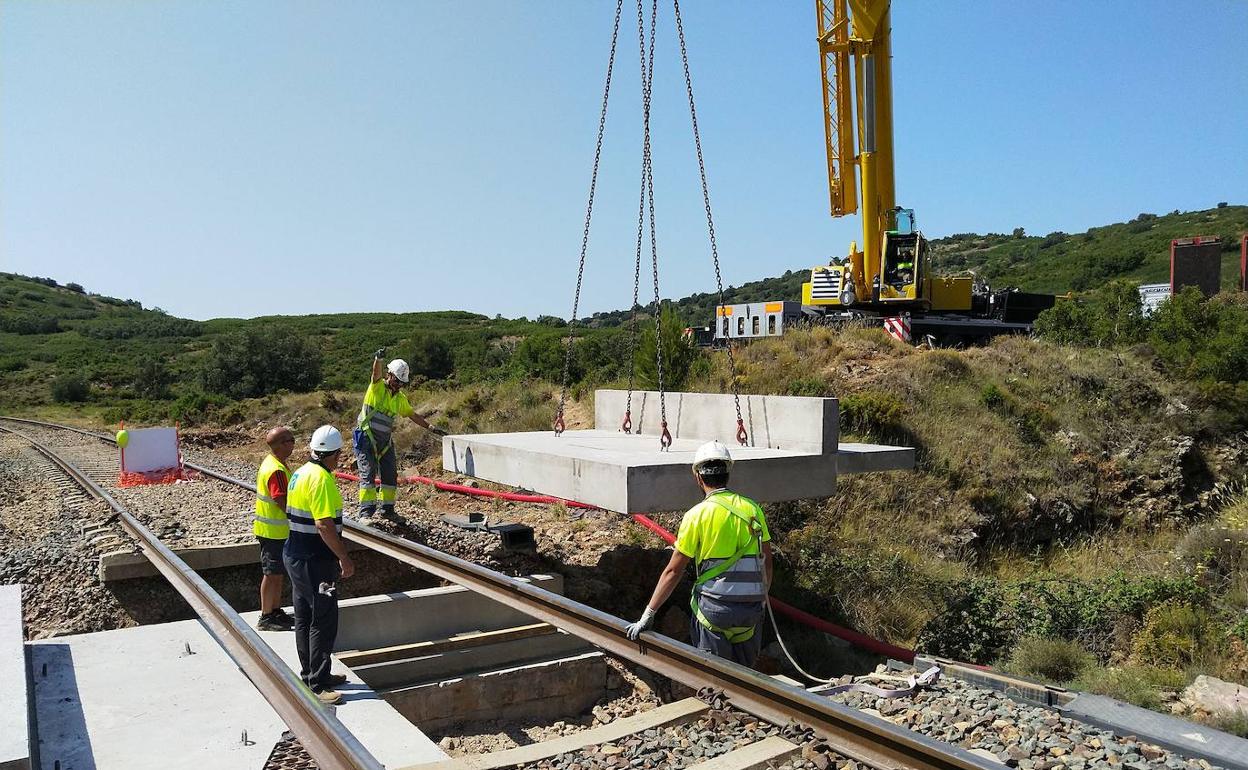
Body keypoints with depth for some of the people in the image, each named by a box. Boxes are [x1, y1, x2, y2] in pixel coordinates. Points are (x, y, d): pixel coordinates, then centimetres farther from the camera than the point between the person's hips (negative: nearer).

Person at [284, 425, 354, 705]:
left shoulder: (300, 473, 9)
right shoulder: (322, 480, -20)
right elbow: (324, 525, -26)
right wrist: (344, 558, -19)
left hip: (296, 556, 10)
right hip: (315, 563, -10)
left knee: (304, 619, 17)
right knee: (324, 622, -3)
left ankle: (310, 675, 28)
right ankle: (318, 685, 2)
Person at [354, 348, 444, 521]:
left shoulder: (400, 398, 12)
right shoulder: (377, 387, -7)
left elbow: (413, 415, 21)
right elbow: (377, 373, -28)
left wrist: (431, 427, 13)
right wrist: (378, 359, -50)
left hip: (385, 440, 6)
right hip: (367, 437, -6)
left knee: (390, 474, 7)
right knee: (368, 474, -10)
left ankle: (387, 508, 20)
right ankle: (366, 512, -9)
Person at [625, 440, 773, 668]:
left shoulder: (697, 515, -8)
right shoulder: (752, 508, 4)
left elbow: (673, 571, -7)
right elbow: (767, 564, 9)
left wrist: (647, 615, -1)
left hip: (714, 606, -4)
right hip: (752, 610, 4)